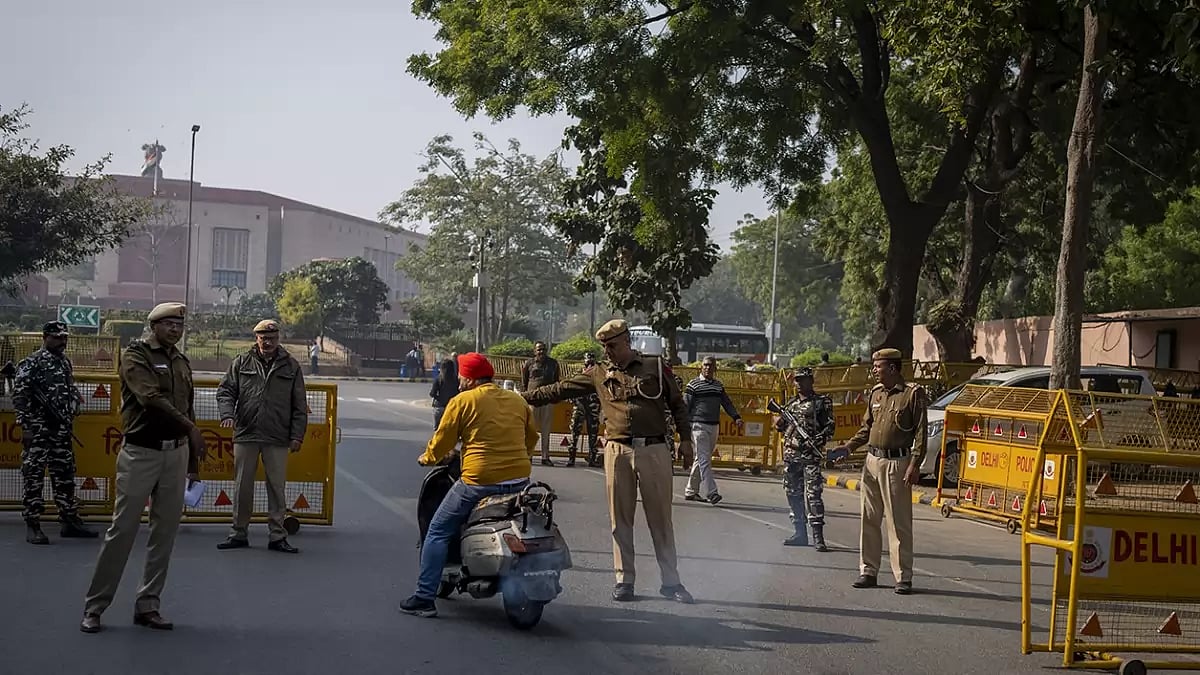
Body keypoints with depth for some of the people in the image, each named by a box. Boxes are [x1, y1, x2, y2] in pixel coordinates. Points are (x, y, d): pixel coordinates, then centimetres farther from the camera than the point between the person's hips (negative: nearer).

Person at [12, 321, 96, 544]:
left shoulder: (65, 362, 13)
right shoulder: (31, 363, -7)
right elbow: (19, 397, -11)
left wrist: (70, 421, 15)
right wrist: (25, 427, -15)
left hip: (61, 429, 7)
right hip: (38, 431, -7)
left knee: (65, 475, 10)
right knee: (34, 476, -4)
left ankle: (70, 520, 17)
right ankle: (32, 526, 0)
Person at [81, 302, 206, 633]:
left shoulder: (182, 363, 15)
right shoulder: (135, 355, -5)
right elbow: (151, 398, -20)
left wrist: (193, 462, 14)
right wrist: (191, 428, -25)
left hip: (176, 452, 6)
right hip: (141, 452, -6)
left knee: (165, 531, 6)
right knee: (122, 529, -4)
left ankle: (147, 605, 15)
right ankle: (94, 606, 6)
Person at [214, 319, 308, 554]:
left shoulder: (291, 366, 5)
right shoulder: (242, 363, 7)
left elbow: (300, 405, 6)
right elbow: (225, 390, 7)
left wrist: (297, 435, 0)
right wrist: (228, 414, -12)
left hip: (278, 438, -1)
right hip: (245, 435, 1)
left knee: (277, 488, 3)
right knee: (242, 487, 7)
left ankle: (277, 536, 10)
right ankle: (239, 533, 18)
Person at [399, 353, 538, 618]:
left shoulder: (463, 401, -1)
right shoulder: (518, 401, 14)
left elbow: (442, 440, 2)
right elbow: (532, 437, 22)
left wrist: (427, 458, 21)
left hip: (479, 481, -5)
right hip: (519, 481, 5)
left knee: (438, 532, 7)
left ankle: (424, 598, 3)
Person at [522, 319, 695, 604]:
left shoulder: (655, 366, 6)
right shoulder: (599, 374, 10)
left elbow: (677, 403, 11)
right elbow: (560, 390, 11)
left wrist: (685, 438, 4)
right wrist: (523, 397, 8)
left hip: (654, 451, -2)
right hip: (618, 452, 2)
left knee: (661, 519, 2)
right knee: (620, 520, 5)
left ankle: (671, 581, 8)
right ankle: (624, 580, 13)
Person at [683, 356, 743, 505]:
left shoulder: (719, 385, 16)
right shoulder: (693, 385, -1)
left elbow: (727, 403, 17)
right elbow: (685, 406, -2)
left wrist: (736, 417, 2)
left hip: (714, 426, 6)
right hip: (699, 425, -6)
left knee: (702, 459, 10)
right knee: (704, 459, -12)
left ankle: (690, 491, 18)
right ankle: (711, 493, -17)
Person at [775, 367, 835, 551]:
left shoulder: (822, 402, 0)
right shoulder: (791, 403, 17)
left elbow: (830, 426, -5)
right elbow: (783, 426, 25)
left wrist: (817, 440, -20)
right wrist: (779, 423, 2)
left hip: (811, 455, -7)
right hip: (790, 454, 7)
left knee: (813, 494, -12)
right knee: (793, 493, 9)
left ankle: (818, 536, -13)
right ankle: (800, 533, 18)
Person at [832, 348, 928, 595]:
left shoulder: (913, 393, -6)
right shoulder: (876, 393, 13)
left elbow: (920, 432, -9)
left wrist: (915, 465, -15)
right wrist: (848, 446, 8)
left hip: (897, 463, -6)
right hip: (872, 461, 7)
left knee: (899, 523, -3)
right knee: (869, 519, 9)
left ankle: (903, 577, 3)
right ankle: (868, 571, 17)